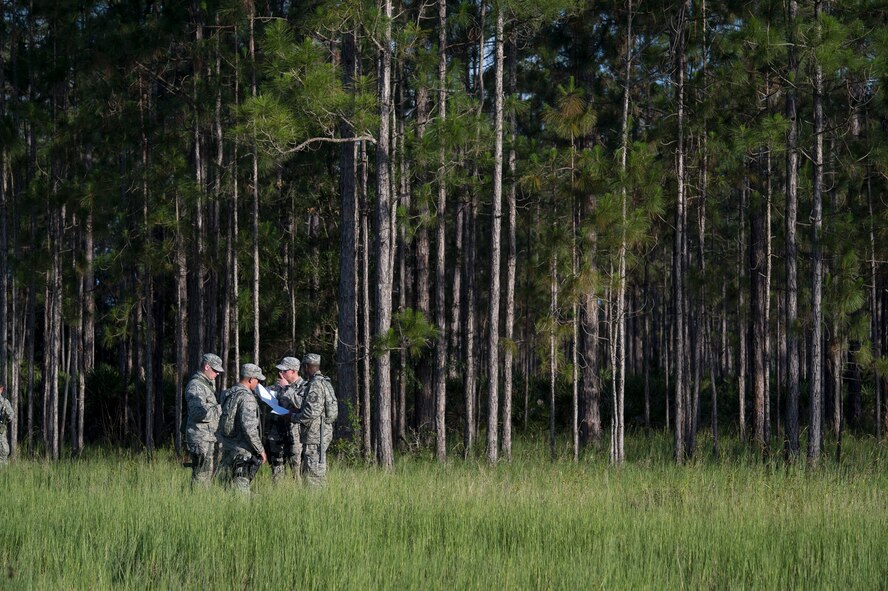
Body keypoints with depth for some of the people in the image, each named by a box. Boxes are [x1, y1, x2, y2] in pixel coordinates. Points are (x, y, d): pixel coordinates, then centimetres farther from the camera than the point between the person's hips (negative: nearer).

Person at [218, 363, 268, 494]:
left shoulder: (229, 394, 11)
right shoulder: (247, 397, -17)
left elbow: (221, 424, 17)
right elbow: (249, 428, -23)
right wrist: (260, 450, -14)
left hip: (227, 448, 9)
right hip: (242, 452, -9)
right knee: (241, 489, -6)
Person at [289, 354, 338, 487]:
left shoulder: (315, 385, -16)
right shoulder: (326, 383, 15)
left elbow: (312, 411, -24)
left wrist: (294, 417, -9)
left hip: (315, 435, -10)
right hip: (325, 433, 10)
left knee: (312, 473, -8)